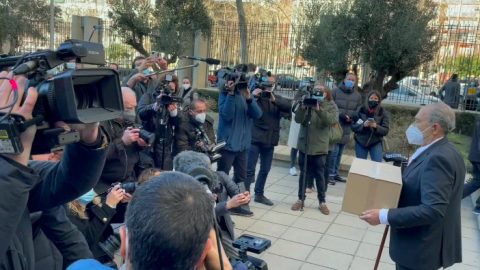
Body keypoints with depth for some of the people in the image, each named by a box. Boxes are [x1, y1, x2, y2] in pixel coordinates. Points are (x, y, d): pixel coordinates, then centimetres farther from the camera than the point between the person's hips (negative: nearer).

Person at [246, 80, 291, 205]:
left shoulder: (277, 98, 12)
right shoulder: (256, 97, -2)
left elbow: (288, 107, -5)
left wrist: (274, 100, -20)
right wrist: (252, 96, -26)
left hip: (270, 140, 6)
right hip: (255, 139, -5)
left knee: (265, 169, 15)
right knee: (250, 169, -6)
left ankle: (259, 194, 29)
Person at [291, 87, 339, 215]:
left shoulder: (330, 106, -2)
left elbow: (333, 120, -20)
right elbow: (298, 120, -9)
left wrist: (319, 110, -31)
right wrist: (303, 107, -25)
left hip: (320, 147, -1)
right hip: (304, 145, 1)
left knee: (320, 175, 8)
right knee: (303, 173, 12)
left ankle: (322, 202, 22)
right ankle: (300, 199, 24)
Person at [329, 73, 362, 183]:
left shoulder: (358, 95, 10)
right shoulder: (335, 91, -2)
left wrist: (352, 118, -11)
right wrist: (340, 115, -19)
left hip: (346, 128, 5)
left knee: (340, 152, 12)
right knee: (333, 151, -9)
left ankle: (335, 173, 22)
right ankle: (330, 173, 1)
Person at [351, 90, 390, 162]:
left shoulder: (383, 112, -1)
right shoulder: (361, 110, -1)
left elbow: (385, 131, -4)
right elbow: (353, 127, -3)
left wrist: (376, 126, -23)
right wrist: (363, 125, -21)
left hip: (376, 143, -1)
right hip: (360, 142, 1)